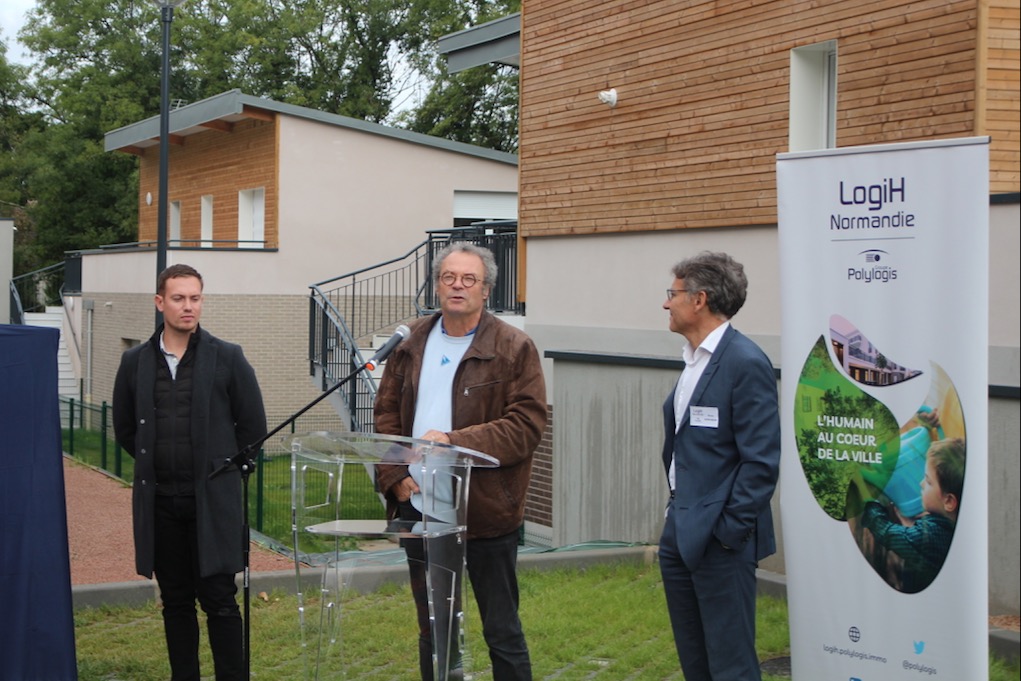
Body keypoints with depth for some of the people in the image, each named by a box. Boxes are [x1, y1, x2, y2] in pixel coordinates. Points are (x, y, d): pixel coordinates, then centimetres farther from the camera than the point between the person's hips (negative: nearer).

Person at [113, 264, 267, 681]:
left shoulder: (228, 358, -1)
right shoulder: (136, 362, 6)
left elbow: (254, 426, 4)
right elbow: (124, 427, 18)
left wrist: (225, 469, 6)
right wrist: (155, 463, 14)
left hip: (213, 502, -3)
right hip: (160, 502, 3)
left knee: (219, 600, -2)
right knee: (175, 602, 10)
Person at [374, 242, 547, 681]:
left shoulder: (514, 349, -6)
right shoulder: (412, 345, 9)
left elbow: (527, 424, -14)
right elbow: (386, 417, 10)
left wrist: (456, 442, -22)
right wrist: (394, 476, -5)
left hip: (487, 510, -5)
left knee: (501, 630, 5)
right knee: (432, 628, 17)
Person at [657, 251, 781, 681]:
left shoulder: (745, 363, -16)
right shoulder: (694, 358, 13)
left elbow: (761, 460, -18)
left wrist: (731, 530, -17)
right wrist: (677, 510, 13)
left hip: (720, 538, -9)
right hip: (681, 533, 9)